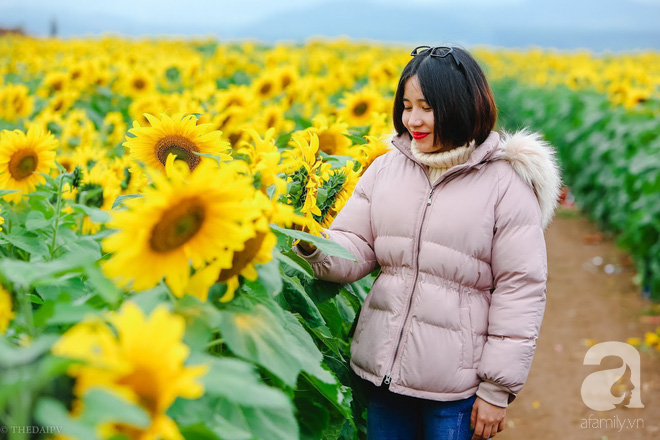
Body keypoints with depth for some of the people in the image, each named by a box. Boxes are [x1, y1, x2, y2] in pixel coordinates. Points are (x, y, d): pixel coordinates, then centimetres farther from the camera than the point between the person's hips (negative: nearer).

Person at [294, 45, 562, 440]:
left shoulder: (506, 184, -9)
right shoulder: (386, 168, 4)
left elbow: (521, 292, -8)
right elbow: (354, 250, 3)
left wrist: (497, 390, -9)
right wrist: (313, 246, -20)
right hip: (382, 370, 4)